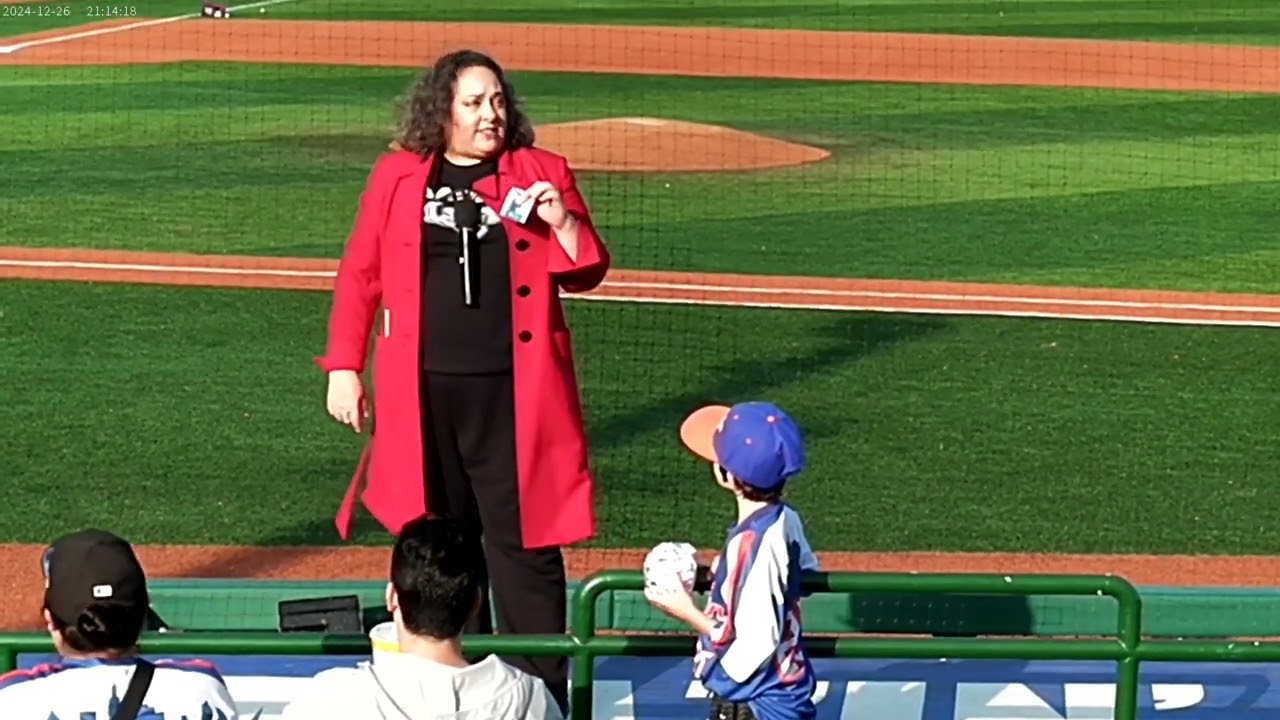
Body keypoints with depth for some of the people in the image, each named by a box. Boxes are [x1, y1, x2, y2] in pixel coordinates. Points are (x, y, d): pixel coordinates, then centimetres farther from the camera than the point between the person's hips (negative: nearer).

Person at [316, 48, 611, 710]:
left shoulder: (541, 173, 5)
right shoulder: (397, 176, 6)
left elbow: (586, 273, 5)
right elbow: (360, 276, 8)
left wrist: (564, 222, -15)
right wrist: (343, 367, 3)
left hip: (513, 392, -1)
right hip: (421, 391, 2)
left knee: (524, 541, -2)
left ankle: (543, 691, 3)